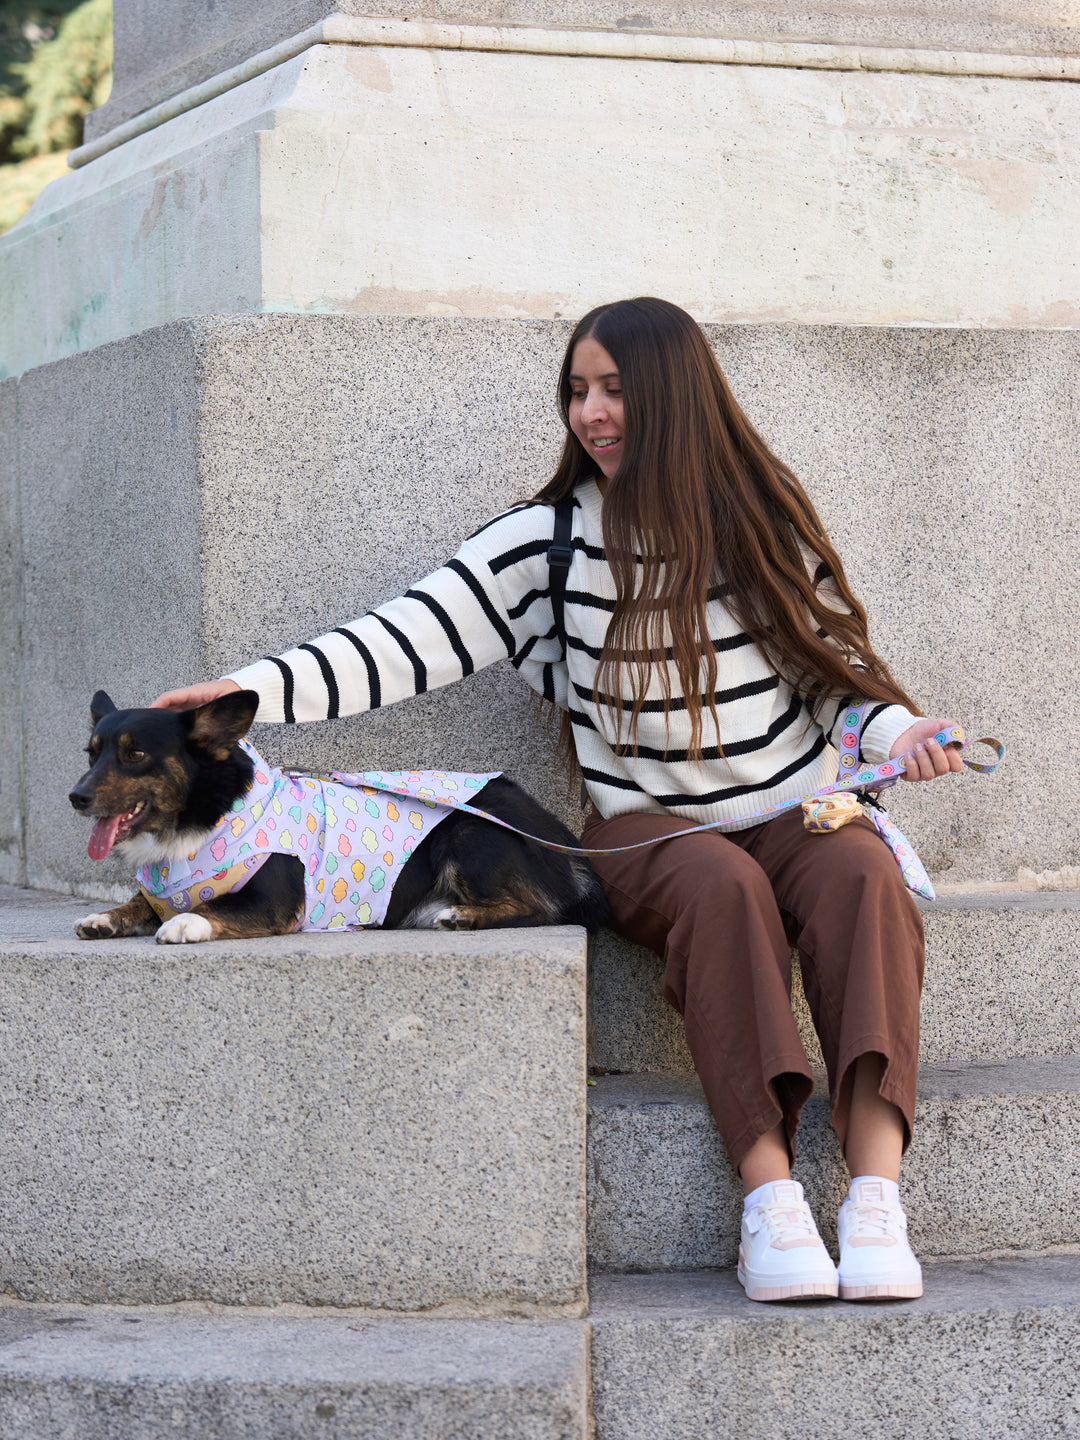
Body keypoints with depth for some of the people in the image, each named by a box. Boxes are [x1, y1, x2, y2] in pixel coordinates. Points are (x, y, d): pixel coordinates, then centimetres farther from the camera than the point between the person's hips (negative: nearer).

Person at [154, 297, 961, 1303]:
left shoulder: (761, 524, 8)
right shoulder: (546, 542, 3)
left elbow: (836, 668, 15)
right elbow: (407, 643, -4)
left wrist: (896, 730, -6)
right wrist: (251, 688, -15)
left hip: (796, 815, 1)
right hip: (649, 834, -1)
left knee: (860, 869, -32)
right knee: (722, 881, -35)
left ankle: (875, 1195, -42)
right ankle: (769, 1199, -41)